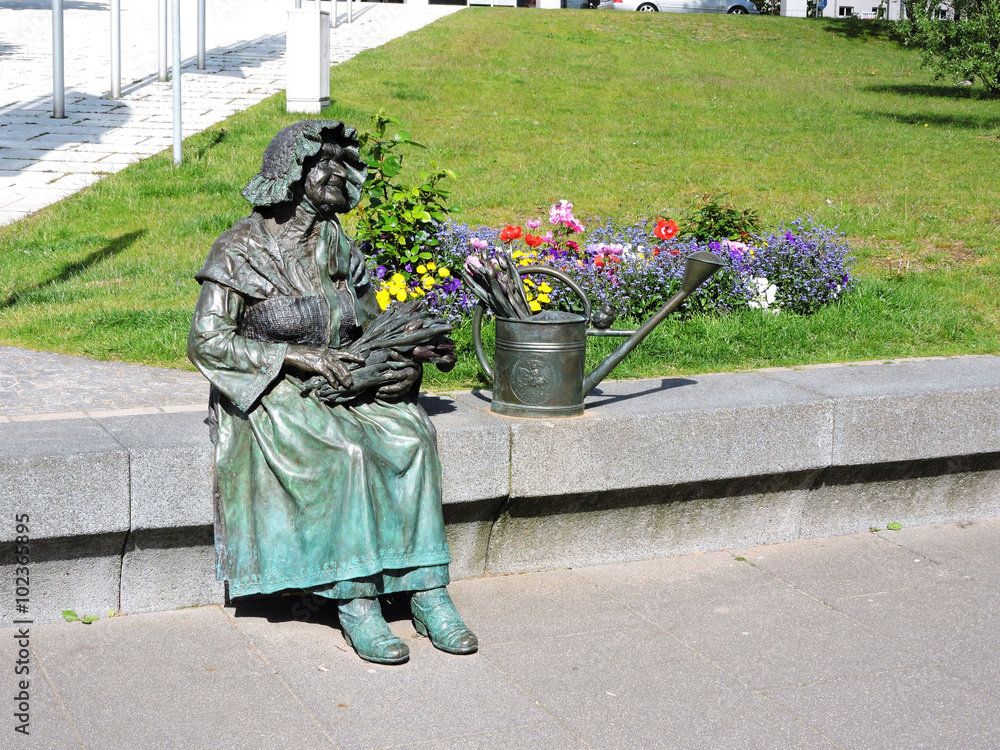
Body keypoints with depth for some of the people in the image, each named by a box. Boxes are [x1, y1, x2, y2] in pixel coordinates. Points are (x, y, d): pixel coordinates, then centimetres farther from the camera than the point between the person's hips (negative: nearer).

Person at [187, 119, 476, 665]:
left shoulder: (338, 245, 11)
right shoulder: (242, 248, -6)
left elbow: (374, 323, 18)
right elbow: (206, 342, -12)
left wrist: (406, 361, -5)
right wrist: (300, 358, -19)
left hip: (343, 387, 5)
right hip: (273, 395, -5)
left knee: (410, 431, -23)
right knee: (344, 451, -33)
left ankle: (428, 591, -22)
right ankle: (355, 602, -26)